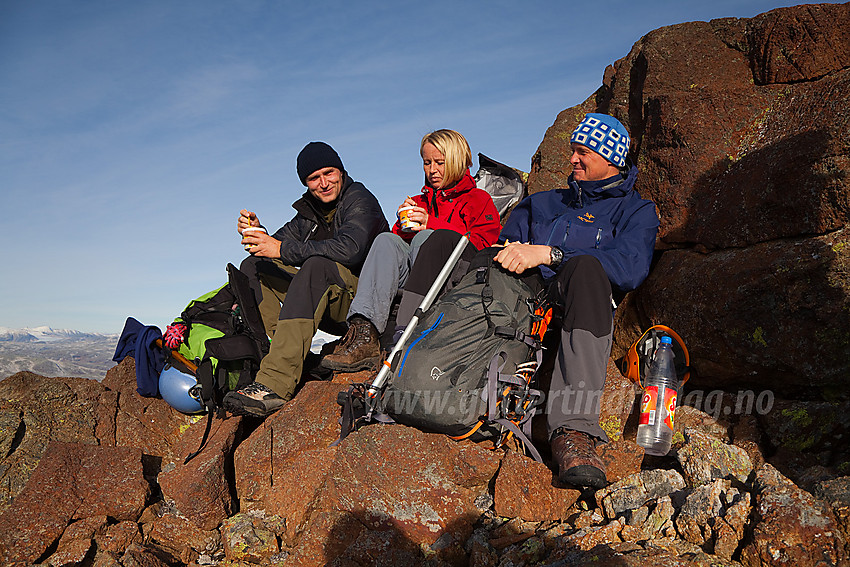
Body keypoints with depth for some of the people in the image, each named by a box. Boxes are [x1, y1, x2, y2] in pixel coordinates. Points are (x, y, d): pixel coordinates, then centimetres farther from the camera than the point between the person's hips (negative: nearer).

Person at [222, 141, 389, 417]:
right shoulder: (310, 209, 14)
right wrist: (257, 233, -13)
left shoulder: (359, 199, -9)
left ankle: (275, 382, -48)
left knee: (316, 265, -37)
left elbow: (349, 249, -28)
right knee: (253, 266, 2)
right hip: (326, 304, 8)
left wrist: (284, 249, -27)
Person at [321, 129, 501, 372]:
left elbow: (482, 243, -1)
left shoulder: (479, 199, 19)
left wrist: (431, 224, -8)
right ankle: (364, 331, -43)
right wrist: (404, 227, -1)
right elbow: (400, 238, 21)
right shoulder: (419, 202, 33)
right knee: (387, 241, -24)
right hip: (411, 275, 4)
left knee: (425, 238, -31)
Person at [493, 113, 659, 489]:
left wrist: (546, 254, -13)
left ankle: (573, 429, -51)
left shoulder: (635, 210, 15)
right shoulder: (541, 204, 31)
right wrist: (513, 255, -2)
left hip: (575, 313, -3)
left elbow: (629, 268, -7)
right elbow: (504, 250, 23)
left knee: (585, 268, -40)